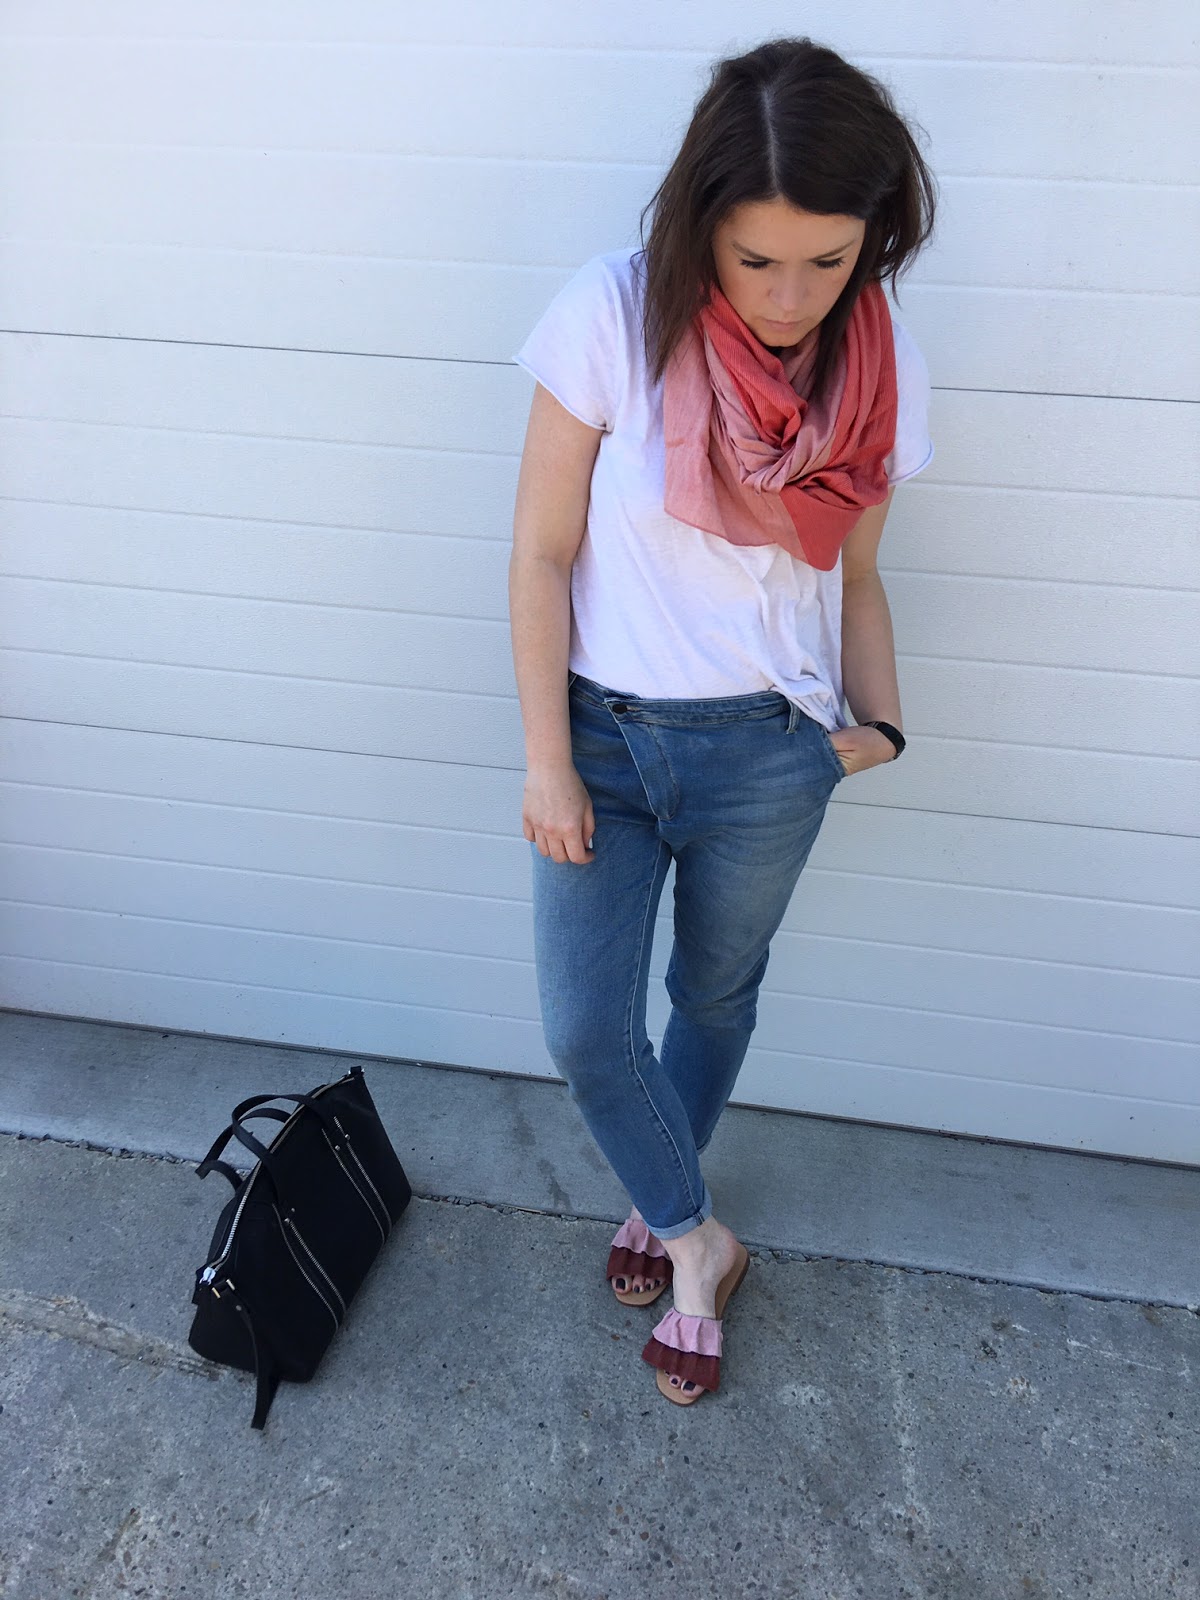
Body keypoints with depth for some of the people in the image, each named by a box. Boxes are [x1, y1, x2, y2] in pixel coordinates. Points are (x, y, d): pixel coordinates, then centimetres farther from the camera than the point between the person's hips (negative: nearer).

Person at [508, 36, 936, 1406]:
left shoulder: (879, 367, -4)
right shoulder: (614, 317, -14)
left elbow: (854, 576, 6)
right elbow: (541, 553, -10)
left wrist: (878, 723, -7)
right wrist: (546, 760, -10)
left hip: (767, 755, 2)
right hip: (604, 731, -1)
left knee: (716, 1000, 18)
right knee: (584, 1030, 1)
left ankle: (662, 1210, 48)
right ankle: (698, 1243, 30)